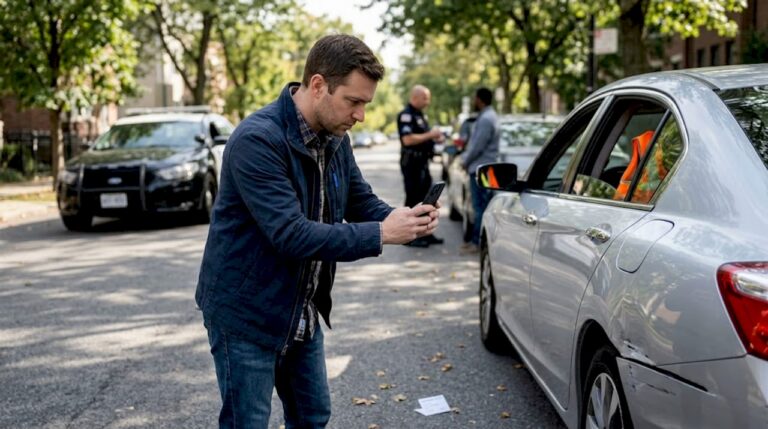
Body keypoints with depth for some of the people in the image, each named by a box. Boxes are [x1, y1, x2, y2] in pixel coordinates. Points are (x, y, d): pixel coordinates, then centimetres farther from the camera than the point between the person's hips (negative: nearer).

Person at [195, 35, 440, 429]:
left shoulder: (335, 139, 1)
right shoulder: (257, 140, -25)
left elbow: (363, 203, 8)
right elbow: (291, 234, -31)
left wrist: (404, 220, -14)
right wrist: (380, 234, -30)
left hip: (302, 313, 8)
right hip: (245, 312, -8)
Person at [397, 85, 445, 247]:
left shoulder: (421, 115, 17)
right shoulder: (406, 115, -14)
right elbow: (408, 139, -26)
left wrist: (435, 137, 8)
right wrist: (429, 135, -20)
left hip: (422, 162, 10)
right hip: (412, 163, -10)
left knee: (425, 199, 13)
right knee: (413, 199, -5)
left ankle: (426, 233, 21)